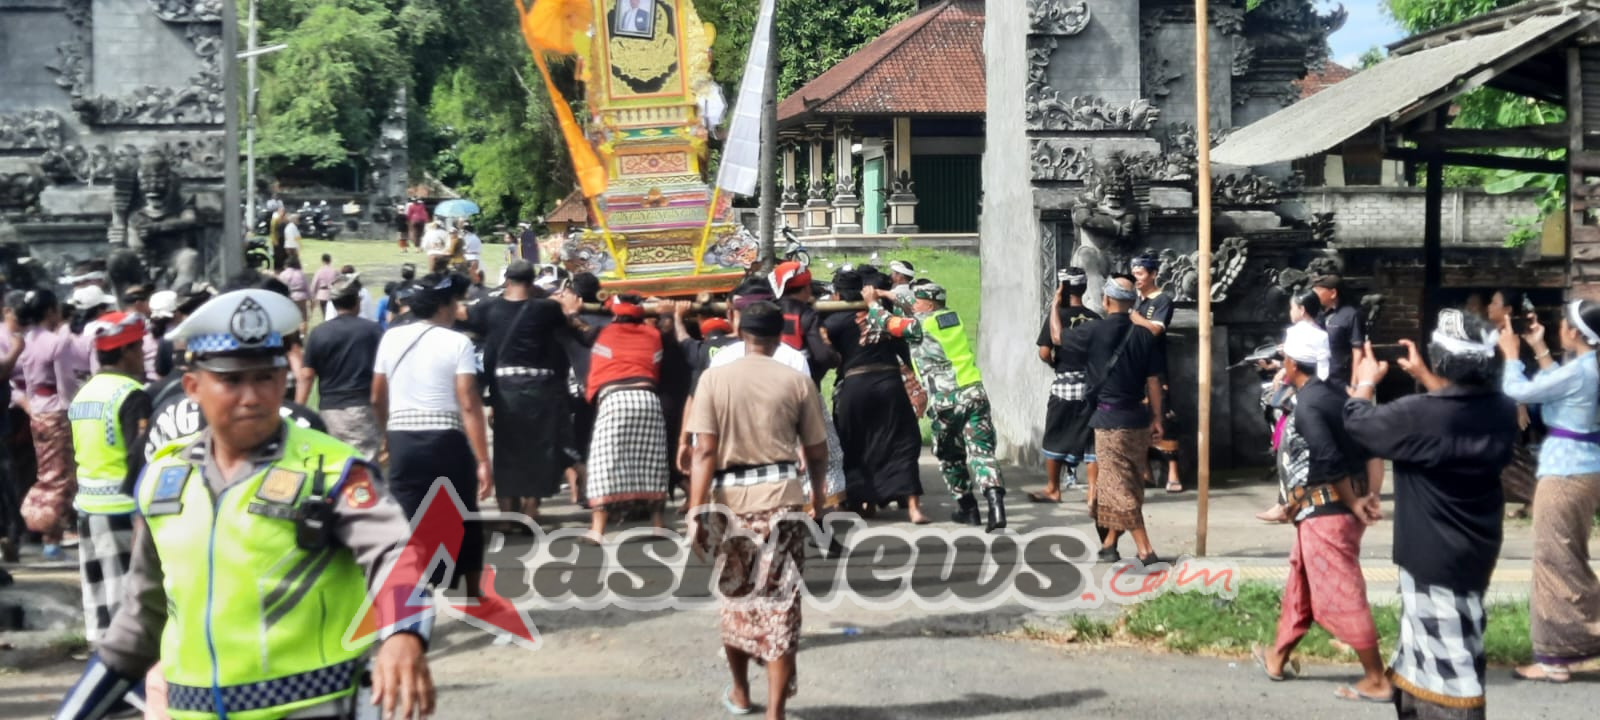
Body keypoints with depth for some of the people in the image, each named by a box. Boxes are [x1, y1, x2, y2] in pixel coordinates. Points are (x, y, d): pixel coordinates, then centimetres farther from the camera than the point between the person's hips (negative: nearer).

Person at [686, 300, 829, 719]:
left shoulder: (714, 378, -2)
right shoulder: (798, 382, 0)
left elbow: (704, 451, -9)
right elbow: (817, 453, 6)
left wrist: (696, 511, -8)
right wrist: (818, 500, 22)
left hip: (731, 498, 1)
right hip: (782, 498, -1)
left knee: (737, 595, 19)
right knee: (780, 603, 2)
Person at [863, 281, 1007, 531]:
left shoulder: (920, 325, -4)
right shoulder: (953, 318, 15)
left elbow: (887, 323, 7)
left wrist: (872, 303, 25)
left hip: (946, 400, -4)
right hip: (975, 393, 4)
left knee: (949, 456, 16)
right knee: (981, 451, -4)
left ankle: (968, 508, 21)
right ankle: (995, 504, -22)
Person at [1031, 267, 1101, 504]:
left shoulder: (1057, 314, -8)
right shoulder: (1096, 319, 1)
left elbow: (1044, 353, -12)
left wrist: (1055, 363, 7)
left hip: (1064, 384, -3)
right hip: (1092, 385, 3)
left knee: (1055, 439, 10)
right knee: (1090, 440, 6)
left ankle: (1052, 490, 18)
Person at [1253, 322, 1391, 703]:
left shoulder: (1307, 405, -18)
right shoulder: (1333, 395, 8)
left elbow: (1331, 462, -23)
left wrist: (1352, 503, -12)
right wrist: (1368, 494, 1)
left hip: (1325, 512, -10)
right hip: (1332, 509, 10)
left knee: (1339, 597, -1)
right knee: (1300, 585, 20)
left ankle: (1377, 680, 6)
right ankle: (1277, 658, 33)